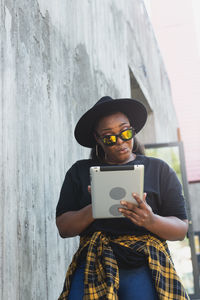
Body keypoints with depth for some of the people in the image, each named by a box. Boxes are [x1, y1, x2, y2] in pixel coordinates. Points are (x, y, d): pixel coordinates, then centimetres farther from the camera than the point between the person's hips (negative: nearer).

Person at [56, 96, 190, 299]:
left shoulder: (158, 169, 12)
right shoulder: (79, 172, 15)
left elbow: (181, 229, 6)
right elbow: (63, 228, 8)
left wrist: (151, 221, -14)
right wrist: (94, 210, -11)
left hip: (143, 265, 0)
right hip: (93, 262, 1)